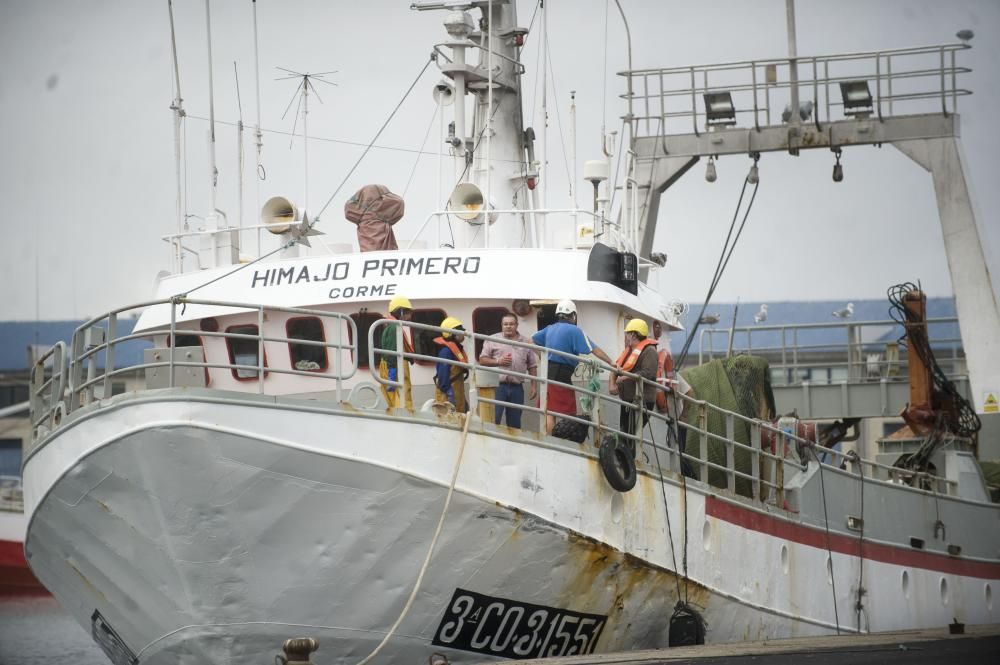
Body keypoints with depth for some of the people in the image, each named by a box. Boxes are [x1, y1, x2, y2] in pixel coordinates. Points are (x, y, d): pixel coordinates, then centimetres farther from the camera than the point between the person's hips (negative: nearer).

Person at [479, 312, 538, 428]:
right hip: (498, 386, -3)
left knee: (515, 423, 7)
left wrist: (533, 386, 7)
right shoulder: (493, 340, 6)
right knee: (493, 419, -9)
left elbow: (532, 366, 13)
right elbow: (482, 360, 3)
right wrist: (498, 361, -12)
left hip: (517, 387, 3)